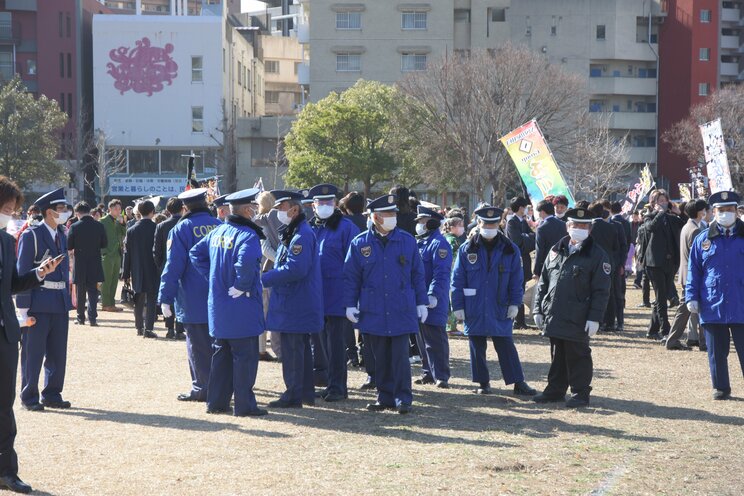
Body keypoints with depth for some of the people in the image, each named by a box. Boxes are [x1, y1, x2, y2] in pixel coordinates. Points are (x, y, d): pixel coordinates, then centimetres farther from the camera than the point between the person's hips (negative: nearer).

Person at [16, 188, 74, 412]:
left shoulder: (62, 235, 13)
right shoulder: (31, 235, -9)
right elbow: (23, 272, -11)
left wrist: (67, 298, 13)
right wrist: (23, 305, -15)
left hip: (60, 302, 7)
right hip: (38, 303, -7)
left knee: (57, 353, 11)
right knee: (33, 352, 0)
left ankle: (52, 395, 21)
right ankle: (29, 397, 9)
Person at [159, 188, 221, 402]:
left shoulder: (181, 229, -11)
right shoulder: (219, 226, 2)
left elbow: (173, 266, -11)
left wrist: (165, 298, -6)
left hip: (193, 302, -4)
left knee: (198, 346, 3)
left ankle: (202, 389, 7)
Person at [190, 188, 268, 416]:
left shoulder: (217, 232, 8)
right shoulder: (247, 235, -17)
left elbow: (196, 253, 14)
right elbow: (246, 261, -35)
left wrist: (213, 278, 12)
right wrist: (242, 286, -21)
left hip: (218, 307, 8)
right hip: (242, 307, -8)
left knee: (221, 354, 16)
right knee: (245, 355, 1)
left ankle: (216, 402, 20)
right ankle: (244, 405, 5)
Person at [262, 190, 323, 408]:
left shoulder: (301, 236, -19)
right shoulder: (291, 233, 15)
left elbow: (295, 269, -26)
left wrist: (264, 279, -20)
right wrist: (269, 277, 10)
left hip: (295, 306, -11)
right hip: (298, 305, 11)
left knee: (292, 350, -4)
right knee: (301, 348, 16)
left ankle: (293, 395, 2)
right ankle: (306, 393, 24)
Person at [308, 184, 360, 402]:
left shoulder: (346, 227, -5)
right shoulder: (310, 228, 13)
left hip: (338, 295, -6)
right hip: (317, 294, 6)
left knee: (336, 341, -5)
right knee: (323, 340, 10)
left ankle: (337, 386, 0)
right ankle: (333, 384, 18)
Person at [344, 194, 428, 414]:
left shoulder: (407, 241, 2)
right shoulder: (360, 243, 1)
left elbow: (417, 274, 7)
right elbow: (351, 277, 5)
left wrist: (422, 303, 6)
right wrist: (350, 304, 0)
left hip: (402, 311, -1)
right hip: (373, 312, 1)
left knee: (400, 356, -4)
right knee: (380, 358, 8)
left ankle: (403, 398, 3)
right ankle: (385, 397, 18)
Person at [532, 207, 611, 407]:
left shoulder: (597, 255, -4)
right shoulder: (556, 251, 12)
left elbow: (601, 291, -8)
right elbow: (543, 282, 15)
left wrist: (594, 318, -14)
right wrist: (539, 309, 9)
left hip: (578, 320, -5)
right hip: (554, 316, 5)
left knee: (577, 356, 2)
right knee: (557, 355, 15)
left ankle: (580, 393, 13)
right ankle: (555, 390, 25)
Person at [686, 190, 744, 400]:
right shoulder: (703, 240, 6)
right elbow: (693, 271, 9)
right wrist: (692, 297, 0)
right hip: (712, 307, 1)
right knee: (717, 353, 8)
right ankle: (720, 388, 21)